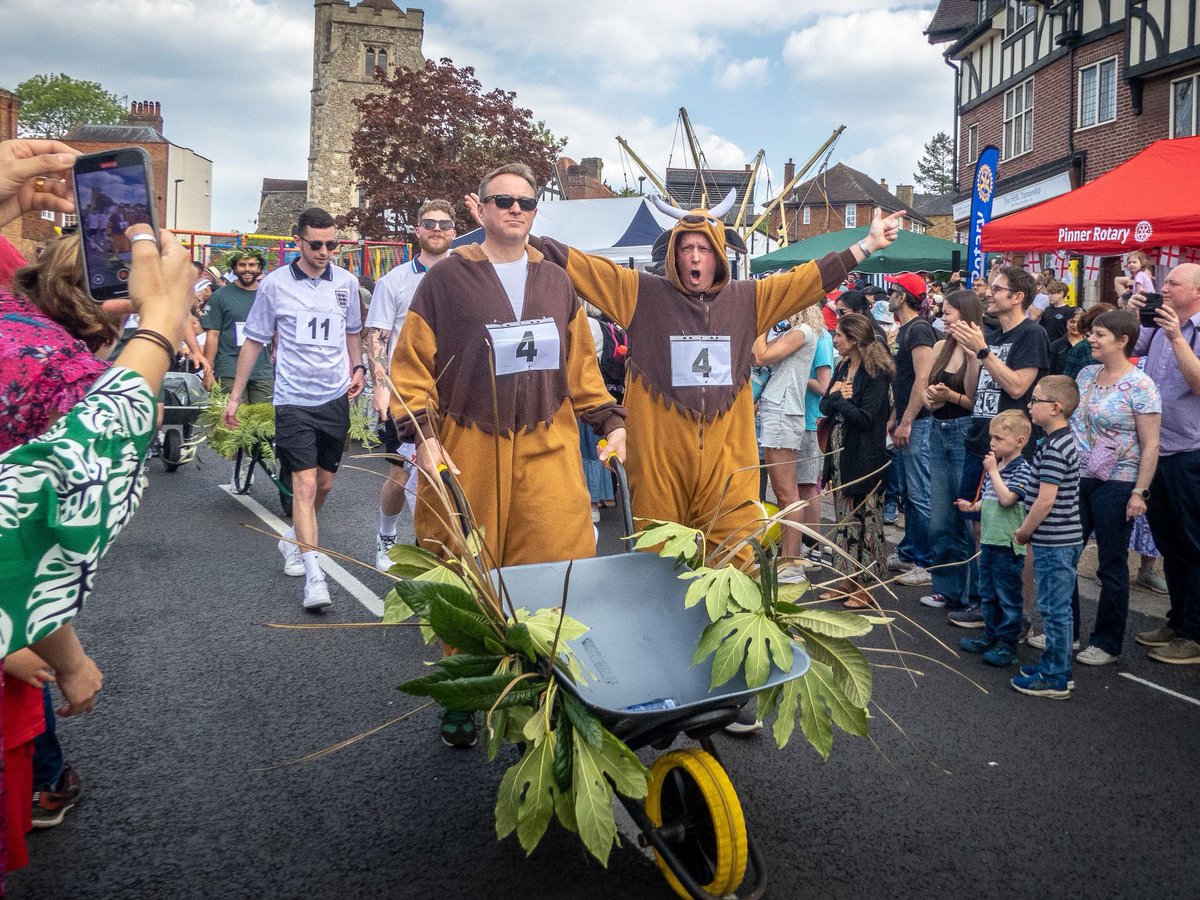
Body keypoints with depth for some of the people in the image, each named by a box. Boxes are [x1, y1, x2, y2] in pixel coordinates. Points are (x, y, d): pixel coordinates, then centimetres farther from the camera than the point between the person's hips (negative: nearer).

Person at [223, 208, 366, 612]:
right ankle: (313, 573, -13)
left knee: (324, 483, 12)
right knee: (305, 482, -12)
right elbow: (253, 340, 4)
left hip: (335, 397, 4)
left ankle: (294, 539, 38)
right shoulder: (275, 284, -3)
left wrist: (357, 368, 8)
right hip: (293, 399, -4)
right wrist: (235, 396, 4)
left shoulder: (346, 282, 5)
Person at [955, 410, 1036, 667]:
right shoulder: (994, 465, 11)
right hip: (988, 540, 9)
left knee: (1008, 596, 1)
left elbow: (1007, 498, -26)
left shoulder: (1021, 470, -14)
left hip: (1008, 544, -9)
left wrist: (993, 471, -21)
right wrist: (972, 506, 5)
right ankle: (991, 636, 29)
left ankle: (1007, 643, 9)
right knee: (987, 594, 17)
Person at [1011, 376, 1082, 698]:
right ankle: (1057, 666, 29)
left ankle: (1054, 680, 7)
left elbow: (1046, 500, -22)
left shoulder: (1054, 448, -20)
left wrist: (1024, 533, -10)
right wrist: (1028, 527, 15)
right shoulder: (1065, 440, 11)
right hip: (1065, 539, 10)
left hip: (1054, 543, -10)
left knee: (1054, 608, -2)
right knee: (1057, 608, 18)